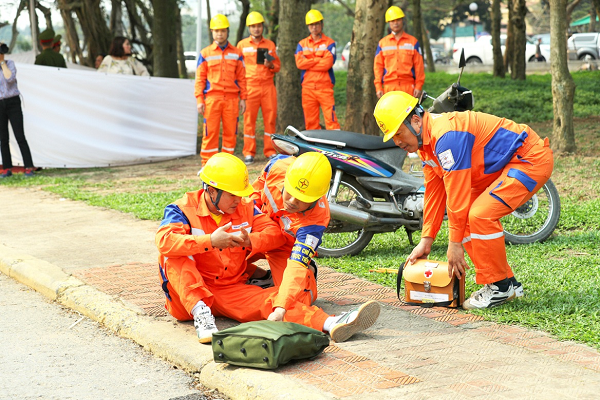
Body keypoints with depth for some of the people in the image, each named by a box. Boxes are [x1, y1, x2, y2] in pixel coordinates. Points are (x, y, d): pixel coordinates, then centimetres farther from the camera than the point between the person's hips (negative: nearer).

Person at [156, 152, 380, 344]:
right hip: (187, 295, -3)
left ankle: (329, 324, -42)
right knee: (175, 255, -30)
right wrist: (210, 241, -37)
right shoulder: (183, 209, -9)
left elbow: (274, 232, 2)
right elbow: (164, 241, -28)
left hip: (231, 290, 3)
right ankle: (200, 314, -42)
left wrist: (250, 240, -20)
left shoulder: (245, 208, 7)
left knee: (270, 299, -22)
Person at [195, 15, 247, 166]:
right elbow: (199, 78, 6)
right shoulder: (205, 54, 8)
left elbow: (241, 78, 12)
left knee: (231, 132, 2)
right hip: (212, 97, -2)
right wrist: (199, 100, -2)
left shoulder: (236, 53, 12)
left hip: (232, 99, 2)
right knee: (210, 132, -4)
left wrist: (243, 98, 6)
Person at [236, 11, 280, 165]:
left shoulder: (270, 45, 14)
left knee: (270, 118, 1)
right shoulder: (242, 45, 8)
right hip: (250, 86, -2)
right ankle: (249, 153, 2)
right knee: (249, 119, -3)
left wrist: (271, 65, -6)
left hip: (268, 85, 2)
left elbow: (278, 65, 17)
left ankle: (270, 150, 9)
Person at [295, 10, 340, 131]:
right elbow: (299, 63, -3)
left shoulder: (329, 43, 5)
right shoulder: (302, 44, 14)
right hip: (307, 88, 3)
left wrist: (308, 63, -4)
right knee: (310, 121, 3)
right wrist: (319, 60, -5)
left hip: (325, 88, -3)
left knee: (331, 120, -10)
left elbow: (327, 64, -10)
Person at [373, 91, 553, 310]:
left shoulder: (446, 135, -26)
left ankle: (499, 287, -7)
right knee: (466, 219, 6)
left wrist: (455, 244, -19)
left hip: (532, 159, -11)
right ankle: (509, 282, 14)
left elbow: (457, 193, -25)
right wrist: (426, 240, 8)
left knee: (480, 215, -22)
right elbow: (434, 193, 11)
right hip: (504, 167, 11)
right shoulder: (427, 144, 6)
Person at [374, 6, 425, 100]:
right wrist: (378, 87, 3)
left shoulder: (413, 41, 12)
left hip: (408, 86, -1)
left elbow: (419, 65, 8)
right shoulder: (382, 43, 14)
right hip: (389, 87, 1)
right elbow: (378, 66, 12)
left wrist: (419, 86, 0)